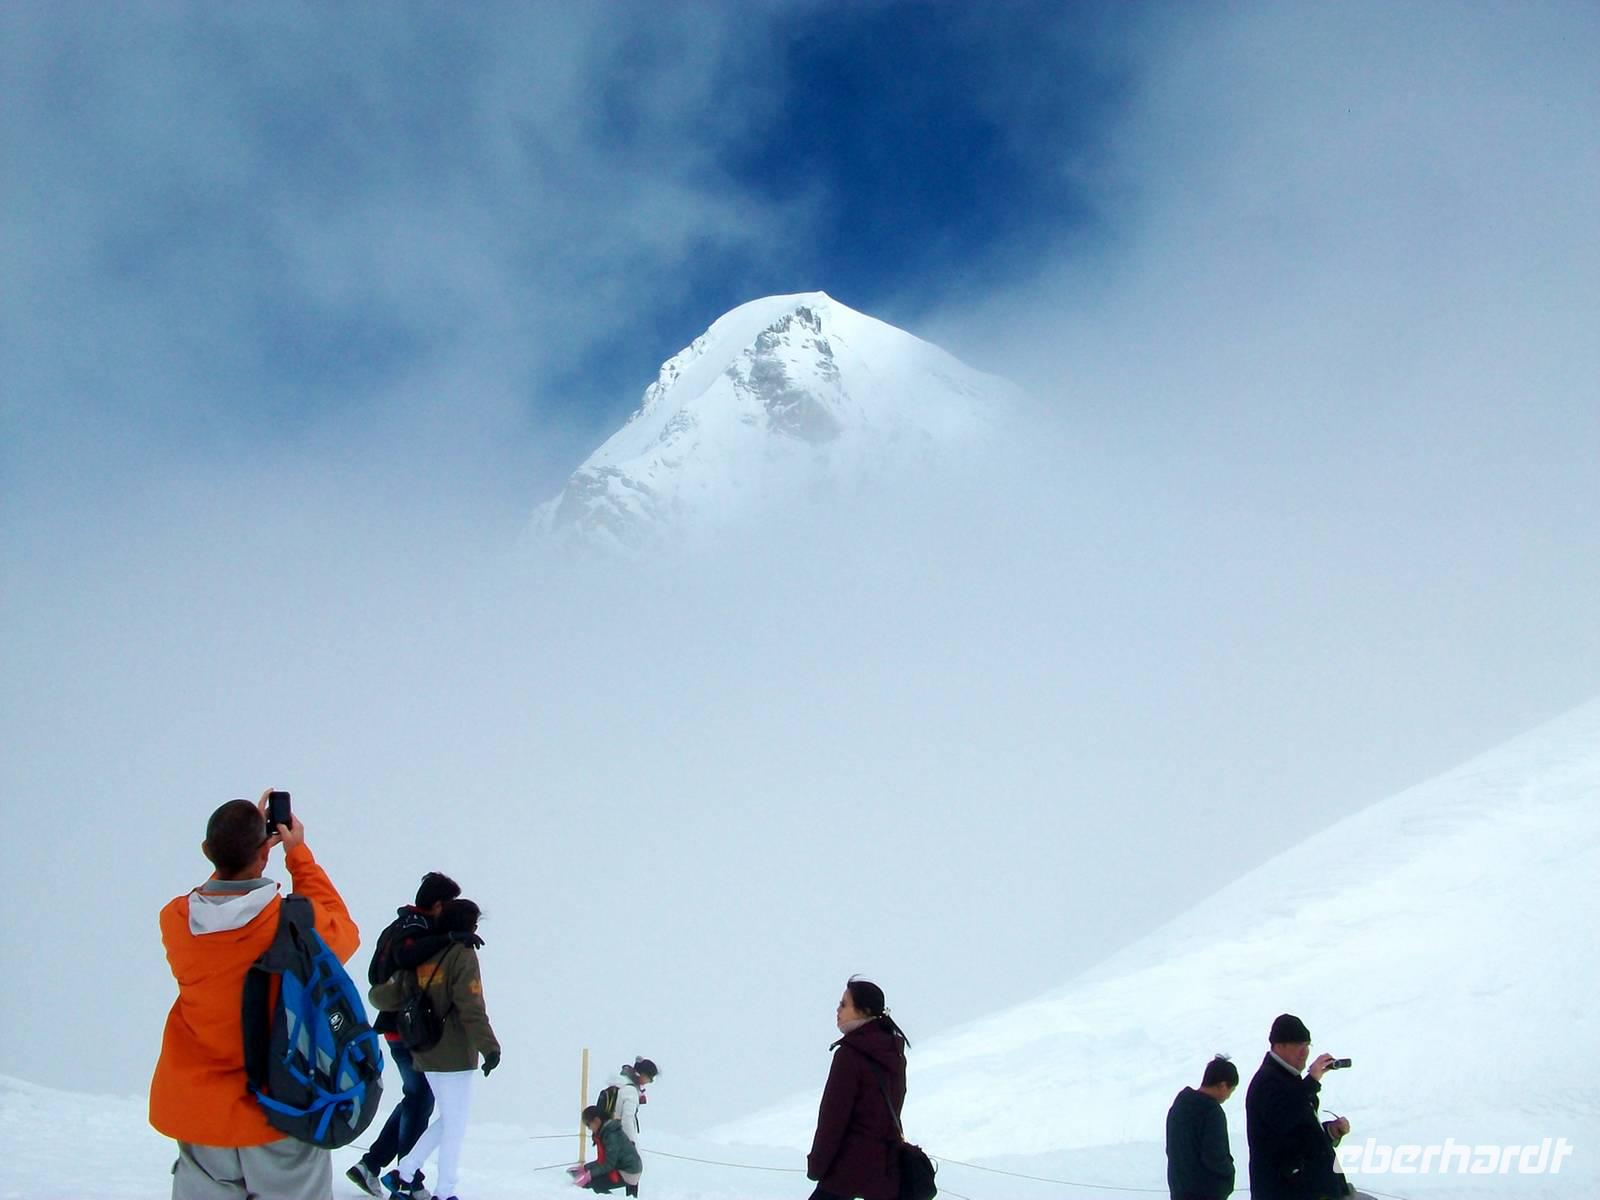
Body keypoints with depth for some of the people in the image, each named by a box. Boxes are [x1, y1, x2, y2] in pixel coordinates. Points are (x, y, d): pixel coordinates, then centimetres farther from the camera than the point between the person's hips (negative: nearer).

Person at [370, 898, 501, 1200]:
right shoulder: (462, 955, -12)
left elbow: (383, 997, 5)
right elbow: (471, 1008, -20)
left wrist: (379, 992, 28)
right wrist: (490, 1047, -20)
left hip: (427, 1054, 7)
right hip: (455, 1054, -7)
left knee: (448, 1120, 20)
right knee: (455, 1126, 3)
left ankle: (404, 1174, 19)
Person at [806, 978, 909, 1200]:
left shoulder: (850, 1054, -16)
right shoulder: (894, 1053, 7)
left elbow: (833, 1116, -14)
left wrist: (816, 1165, -6)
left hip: (851, 1163, -7)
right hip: (887, 1164, 7)